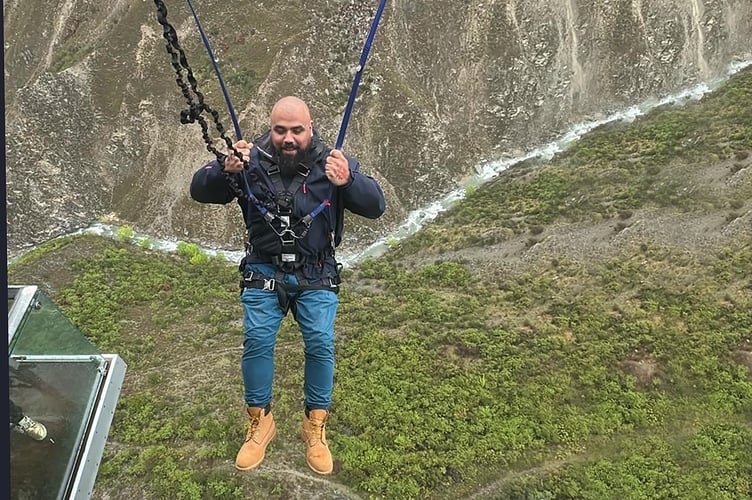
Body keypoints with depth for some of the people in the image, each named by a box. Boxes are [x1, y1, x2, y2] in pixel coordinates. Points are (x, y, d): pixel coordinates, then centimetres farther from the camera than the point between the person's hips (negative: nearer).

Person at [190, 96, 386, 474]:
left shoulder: (332, 163, -7)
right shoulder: (252, 162, -6)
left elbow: (375, 206, -13)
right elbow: (199, 192, -5)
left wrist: (348, 182, -34)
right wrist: (225, 170, -27)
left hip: (316, 277, 0)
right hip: (264, 273, 1)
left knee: (321, 343, -12)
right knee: (256, 340, -12)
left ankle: (315, 425, 9)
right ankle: (260, 423, 9)